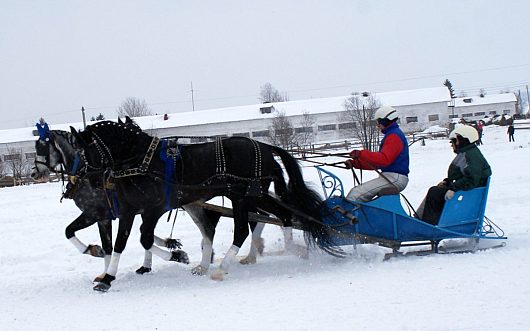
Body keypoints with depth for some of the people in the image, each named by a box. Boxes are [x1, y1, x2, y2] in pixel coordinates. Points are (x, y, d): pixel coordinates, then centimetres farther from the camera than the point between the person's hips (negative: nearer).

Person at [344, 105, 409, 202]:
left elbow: (384, 159, -25)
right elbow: (377, 161, 21)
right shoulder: (391, 135, 24)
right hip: (391, 177, 11)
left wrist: (361, 154, -23)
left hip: (395, 178, -11)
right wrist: (355, 163, 12)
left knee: (356, 194, -19)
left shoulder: (394, 136, -10)